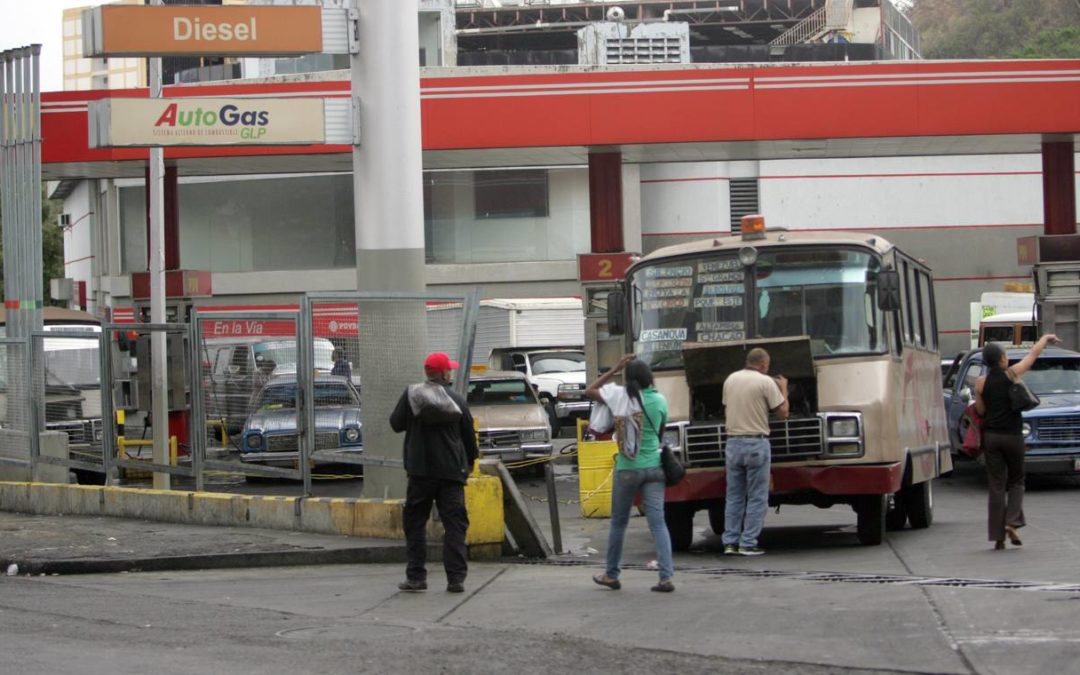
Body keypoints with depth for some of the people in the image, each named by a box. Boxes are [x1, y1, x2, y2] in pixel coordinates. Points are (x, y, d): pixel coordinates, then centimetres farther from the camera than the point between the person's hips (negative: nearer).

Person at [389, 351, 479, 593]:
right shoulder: (456, 400, 0)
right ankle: (456, 578, -5)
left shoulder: (411, 395, -3)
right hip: (452, 471, 0)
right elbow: (469, 434, 7)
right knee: (455, 525, 2)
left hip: (420, 471, 0)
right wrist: (471, 459, 25)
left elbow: (396, 424, 3)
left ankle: (416, 576, 4)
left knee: (415, 523, 9)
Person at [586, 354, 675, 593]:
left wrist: (615, 369, 4)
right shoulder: (660, 400, -1)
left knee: (619, 523, 13)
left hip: (627, 468, -2)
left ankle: (611, 575, 23)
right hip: (654, 466, 2)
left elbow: (589, 391, 4)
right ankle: (667, 576, -10)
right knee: (658, 523, 0)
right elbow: (661, 432, 11)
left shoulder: (620, 396, -9)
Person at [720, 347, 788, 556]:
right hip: (756, 443, -5)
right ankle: (748, 544, -2)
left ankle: (730, 543, 9)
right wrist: (783, 389, 11)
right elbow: (782, 412, -3)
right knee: (757, 497, 2)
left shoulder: (730, 380, 8)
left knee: (734, 496, 11)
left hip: (733, 443, 5)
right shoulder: (766, 382, -7)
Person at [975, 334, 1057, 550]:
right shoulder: (1013, 374, -5)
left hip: (991, 436, 1)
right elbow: (1034, 353, 8)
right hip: (1013, 435, -1)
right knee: (1016, 482, 14)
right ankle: (1012, 522, -7)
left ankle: (998, 536, 0)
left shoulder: (981, 383, -2)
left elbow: (980, 411, 2)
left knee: (996, 487, 4)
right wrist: (1045, 338, 25)